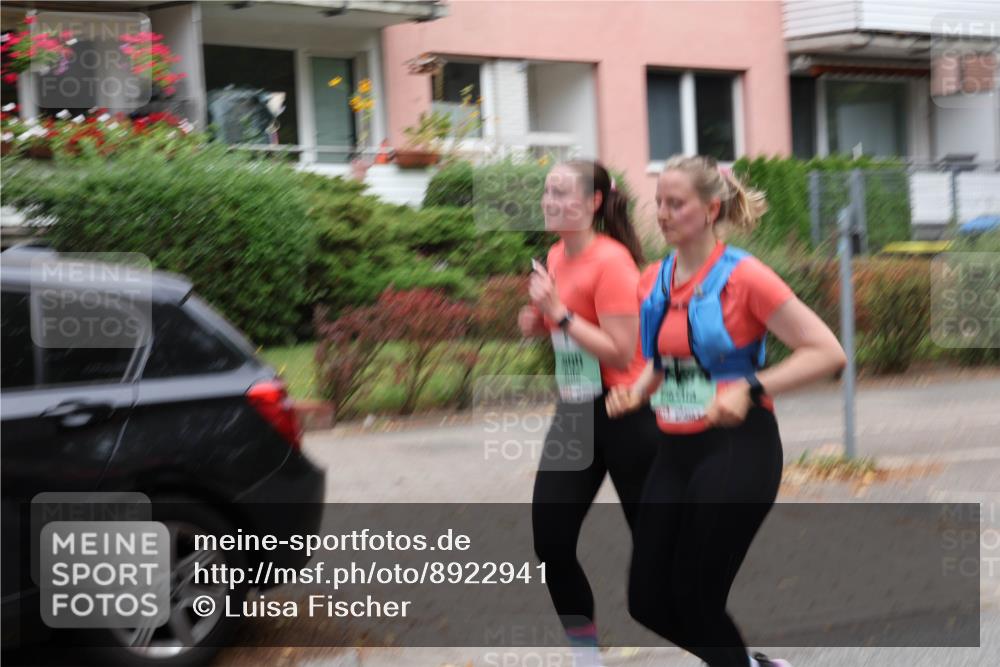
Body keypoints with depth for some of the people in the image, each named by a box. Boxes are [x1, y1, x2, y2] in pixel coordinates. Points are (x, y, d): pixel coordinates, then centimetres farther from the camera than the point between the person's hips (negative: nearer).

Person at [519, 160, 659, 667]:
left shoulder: (611, 260, -18)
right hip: (573, 413, 8)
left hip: (622, 416, -8)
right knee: (550, 542, 5)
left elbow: (621, 353, -24)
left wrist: (560, 313, -24)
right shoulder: (556, 256, 6)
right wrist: (537, 318, 2)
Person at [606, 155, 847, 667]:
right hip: (674, 451, 7)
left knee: (695, 599, -5)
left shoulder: (743, 275, -12)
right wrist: (637, 392, 3)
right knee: (648, 602, 6)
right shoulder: (653, 280, 7)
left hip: (737, 449, -7)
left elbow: (828, 352, -13)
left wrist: (751, 389, -22)